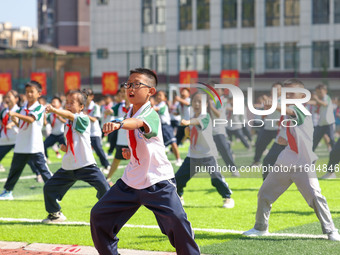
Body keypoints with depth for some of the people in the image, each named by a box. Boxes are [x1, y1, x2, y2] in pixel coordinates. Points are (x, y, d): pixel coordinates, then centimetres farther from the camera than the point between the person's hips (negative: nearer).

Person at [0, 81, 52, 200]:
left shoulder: (39, 108, -8)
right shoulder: (23, 107, 11)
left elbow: (31, 119, -26)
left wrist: (15, 114, -37)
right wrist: (14, 120, -4)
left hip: (35, 146, -6)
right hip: (21, 145, 6)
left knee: (43, 170, -7)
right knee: (14, 169, 14)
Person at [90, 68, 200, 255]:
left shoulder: (151, 115, -18)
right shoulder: (129, 114, 7)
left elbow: (139, 123, -44)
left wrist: (118, 125, -64)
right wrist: (130, 152, 4)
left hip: (157, 182, -8)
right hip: (130, 181, 8)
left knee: (177, 221, -23)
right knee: (99, 215, 8)